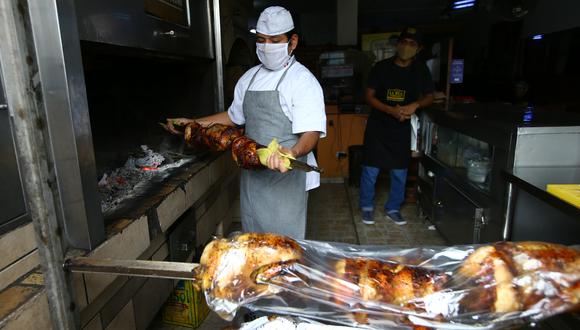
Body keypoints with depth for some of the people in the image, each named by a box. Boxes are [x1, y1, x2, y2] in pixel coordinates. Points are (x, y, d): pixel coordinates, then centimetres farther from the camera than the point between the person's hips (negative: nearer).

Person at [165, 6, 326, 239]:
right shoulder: (249, 78, 11)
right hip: (252, 175, 6)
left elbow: (311, 132, -20)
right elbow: (234, 116, 23)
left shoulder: (303, 80, -10)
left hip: (286, 177, -6)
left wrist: (292, 152, -41)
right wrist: (193, 123, 17)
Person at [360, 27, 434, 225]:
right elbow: (369, 96, -6)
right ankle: (367, 207, 20)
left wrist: (415, 105, -13)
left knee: (400, 172, 8)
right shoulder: (382, 67, -5)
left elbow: (429, 97, 10)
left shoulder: (420, 70, 2)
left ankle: (393, 209, 26)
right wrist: (391, 110, -20)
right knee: (370, 169, 1)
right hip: (377, 126, -2)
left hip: (402, 128, 2)